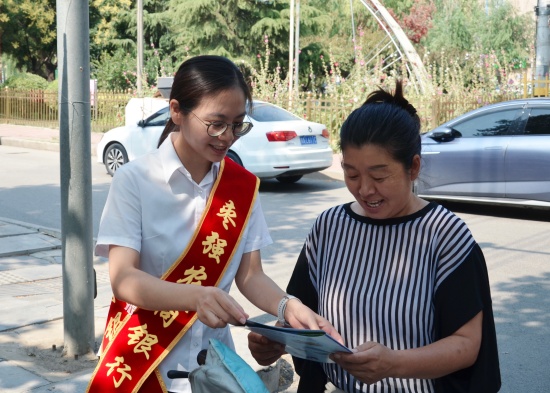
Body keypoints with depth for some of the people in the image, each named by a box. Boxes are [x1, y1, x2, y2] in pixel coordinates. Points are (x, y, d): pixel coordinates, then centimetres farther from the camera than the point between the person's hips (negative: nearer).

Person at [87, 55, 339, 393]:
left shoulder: (243, 185, -2)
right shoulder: (135, 180, -14)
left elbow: (250, 274, 0)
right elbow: (123, 278, -21)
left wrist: (288, 307, -21)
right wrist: (196, 296, -38)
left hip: (213, 361, 4)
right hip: (142, 362, -3)